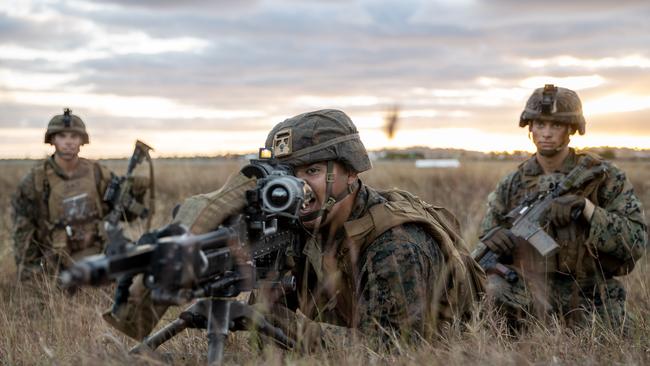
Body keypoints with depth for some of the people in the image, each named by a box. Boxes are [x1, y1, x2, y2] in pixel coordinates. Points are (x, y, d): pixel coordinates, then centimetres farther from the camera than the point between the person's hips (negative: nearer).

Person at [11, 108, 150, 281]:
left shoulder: (96, 173, 0)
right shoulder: (36, 179, -7)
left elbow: (124, 211, 11)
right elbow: (23, 229, -3)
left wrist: (136, 192, -9)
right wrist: (27, 274, -5)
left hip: (99, 257, 2)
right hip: (60, 266, -2)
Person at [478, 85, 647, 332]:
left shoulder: (605, 177, -4)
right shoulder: (511, 186, 4)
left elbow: (636, 242, -12)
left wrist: (585, 207, -24)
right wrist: (492, 239, -16)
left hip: (591, 314, 0)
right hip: (532, 309, 1)